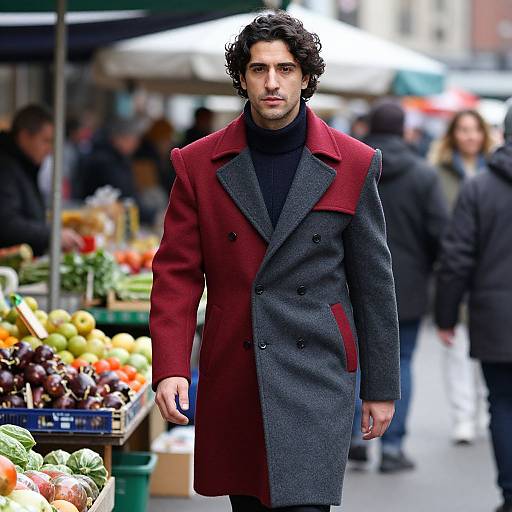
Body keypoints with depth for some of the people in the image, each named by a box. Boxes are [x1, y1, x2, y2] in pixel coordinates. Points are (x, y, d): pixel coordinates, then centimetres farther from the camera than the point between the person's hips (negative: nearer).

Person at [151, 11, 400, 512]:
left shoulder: (354, 165, 1)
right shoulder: (199, 164, 3)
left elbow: (373, 281, 6)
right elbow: (176, 273, 2)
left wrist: (381, 387, 8)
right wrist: (170, 368, -11)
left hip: (316, 376, -2)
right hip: (231, 379, 2)